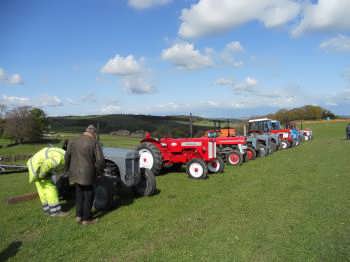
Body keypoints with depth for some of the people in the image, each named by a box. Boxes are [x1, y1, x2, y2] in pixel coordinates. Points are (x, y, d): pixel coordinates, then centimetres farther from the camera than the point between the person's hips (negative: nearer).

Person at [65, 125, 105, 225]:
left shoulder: (73, 141, 4)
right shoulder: (94, 143, -11)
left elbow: (67, 157, 8)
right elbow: (100, 160, -15)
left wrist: (67, 169, 22)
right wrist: (98, 171, 1)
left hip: (75, 173, 5)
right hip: (87, 174, -5)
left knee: (79, 194, 20)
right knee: (88, 195, 8)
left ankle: (79, 216, 23)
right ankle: (86, 218, 15)